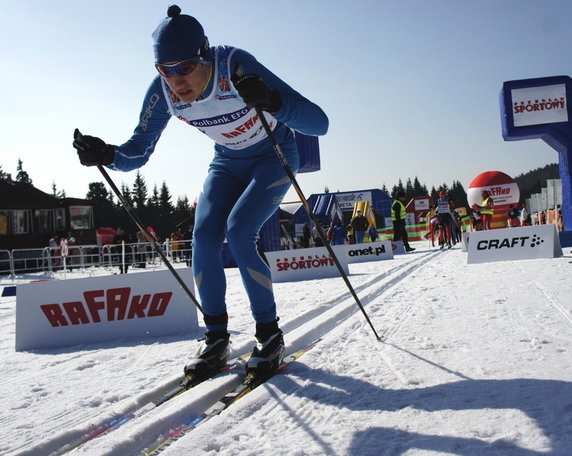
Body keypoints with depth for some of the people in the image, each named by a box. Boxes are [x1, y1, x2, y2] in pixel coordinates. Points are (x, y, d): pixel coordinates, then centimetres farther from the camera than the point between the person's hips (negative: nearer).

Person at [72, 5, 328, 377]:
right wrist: (106, 154, -30)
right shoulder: (163, 91, -20)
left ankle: (270, 336, -8)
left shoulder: (236, 67, -33)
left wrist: (272, 103, -56)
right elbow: (137, 153, -9)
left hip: (274, 158, -4)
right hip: (228, 162, 5)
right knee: (204, 237, -14)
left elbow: (319, 123, -38)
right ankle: (216, 339, 0)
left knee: (238, 232, -23)